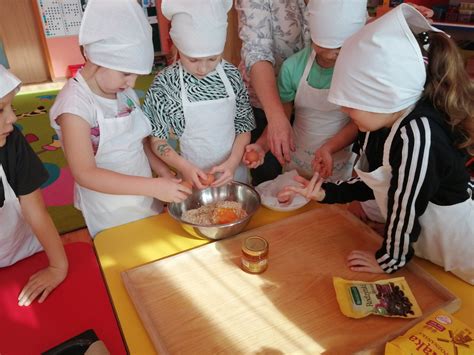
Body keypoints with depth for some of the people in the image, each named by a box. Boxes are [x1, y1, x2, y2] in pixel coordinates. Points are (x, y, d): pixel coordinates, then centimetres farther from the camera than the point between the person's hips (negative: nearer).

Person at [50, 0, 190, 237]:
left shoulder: (126, 93, -2)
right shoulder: (76, 104, -22)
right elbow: (85, 174, -25)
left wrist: (164, 173, -7)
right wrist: (154, 186, -30)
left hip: (146, 198, 6)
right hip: (111, 214, -6)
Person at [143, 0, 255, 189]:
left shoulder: (231, 75, -8)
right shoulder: (165, 84, -15)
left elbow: (244, 126, -1)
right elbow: (157, 139, -7)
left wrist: (233, 162, -14)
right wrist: (185, 167, -19)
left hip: (233, 172, 2)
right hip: (192, 178, -2)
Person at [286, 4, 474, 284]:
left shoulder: (418, 134, -34)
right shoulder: (388, 122, -8)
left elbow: (406, 206, -26)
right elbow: (375, 183, 4)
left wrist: (389, 260, -12)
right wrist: (327, 193, -4)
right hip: (428, 236, 7)